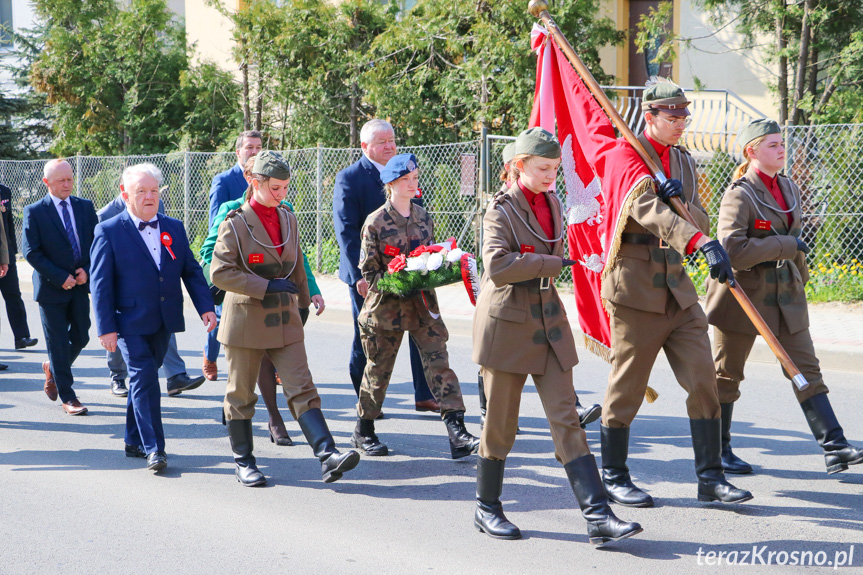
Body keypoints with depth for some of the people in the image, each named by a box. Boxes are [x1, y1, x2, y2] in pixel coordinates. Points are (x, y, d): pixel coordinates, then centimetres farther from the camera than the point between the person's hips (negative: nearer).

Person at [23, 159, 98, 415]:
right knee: (58, 343, 0)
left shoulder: (85, 207, 6)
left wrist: (87, 270, -8)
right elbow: (31, 252, -10)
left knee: (81, 337, 8)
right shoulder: (34, 212, -7)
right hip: (51, 288, -4)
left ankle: (52, 368, 37)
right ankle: (67, 397, 9)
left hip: (80, 285, 4)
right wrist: (60, 278, -16)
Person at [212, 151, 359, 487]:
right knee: (241, 393, 7)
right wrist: (266, 287, -19)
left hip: (284, 320, 4)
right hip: (246, 320, -4)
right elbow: (219, 272, -15)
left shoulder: (288, 220, 9)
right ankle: (243, 462, 21)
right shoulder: (236, 223, -8)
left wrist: (302, 301, 26)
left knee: (302, 388, -6)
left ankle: (328, 457, -15)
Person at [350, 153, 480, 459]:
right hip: (386, 305, -3)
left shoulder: (424, 218, 8)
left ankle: (458, 435, -12)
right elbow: (369, 271, -6)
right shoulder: (376, 222, -7)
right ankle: (363, 432, 28)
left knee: (439, 363, -8)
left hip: (422, 304, 4)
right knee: (379, 369, 9)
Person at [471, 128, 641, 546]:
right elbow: (497, 265, -24)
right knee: (501, 424, 4)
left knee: (567, 420, -2)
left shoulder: (553, 204, 10)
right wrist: (554, 263, -21)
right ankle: (486, 508, 22)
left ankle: (598, 517, -8)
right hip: (507, 324, -5)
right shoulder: (502, 209, -10)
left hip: (549, 323, 6)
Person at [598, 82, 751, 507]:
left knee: (703, 381, 1)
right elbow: (647, 209, -27)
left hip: (677, 288, 7)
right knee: (627, 387, 2)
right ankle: (613, 477, 16)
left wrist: (683, 201, -14)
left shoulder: (684, 163, 15)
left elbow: (700, 222, 11)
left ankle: (710, 478, 7)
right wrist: (704, 244, -40)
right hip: (635, 287, -7)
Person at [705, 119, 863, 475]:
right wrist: (786, 246, -23)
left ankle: (834, 447, -2)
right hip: (743, 293, -7)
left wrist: (800, 279, 24)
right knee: (727, 374, 6)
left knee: (806, 369, 1)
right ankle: (718, 450, 18)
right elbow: (732, 250, -27)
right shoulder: (739, 195, -15)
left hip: (786, 295, 7)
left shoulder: (789, 188, 9)